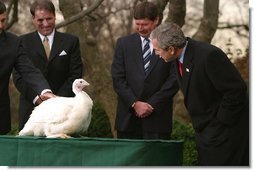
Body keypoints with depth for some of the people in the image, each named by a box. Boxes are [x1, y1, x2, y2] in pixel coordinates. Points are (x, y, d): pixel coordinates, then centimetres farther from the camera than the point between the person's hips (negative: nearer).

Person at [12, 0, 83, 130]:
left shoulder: (71, 41, 9)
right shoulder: (23, 42, 8)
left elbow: (75, 75, 3)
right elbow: (18, 77, 1)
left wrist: (57, 99, -9)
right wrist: (37, 97, -12)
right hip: (31, 107, 0)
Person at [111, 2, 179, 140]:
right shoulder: (124, 43, 9)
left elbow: (174, 81, -2)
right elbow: (118, 79, 3)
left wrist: (152, 105, -8)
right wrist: (135, 103, -8)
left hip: (157, 117, -2)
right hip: (128, 117, 2)